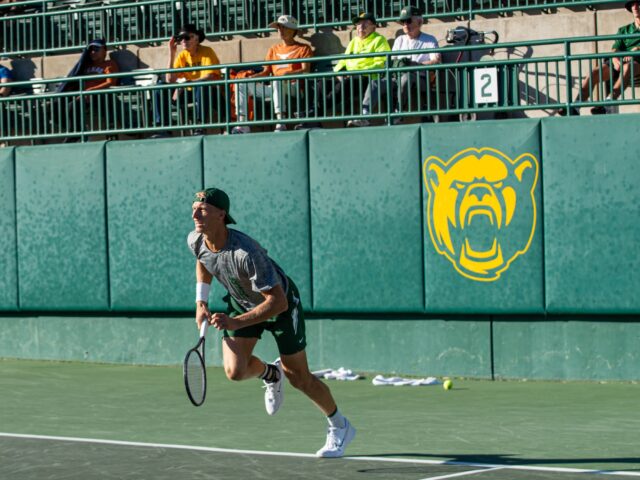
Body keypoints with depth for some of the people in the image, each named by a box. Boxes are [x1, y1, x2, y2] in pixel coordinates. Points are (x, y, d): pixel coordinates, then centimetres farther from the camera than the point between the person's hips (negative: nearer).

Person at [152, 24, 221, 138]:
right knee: (161, 88, -10)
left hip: (209, 92, -5)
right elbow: (169, 80, -5)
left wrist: (186, 83, -33)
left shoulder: (207, 52, -9)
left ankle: (199, 127, -39)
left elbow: (210, 77, -22)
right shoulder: (182, 56, 5)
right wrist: (171, 54, -9)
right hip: (189, 92, 6)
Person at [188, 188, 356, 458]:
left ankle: (339, 428, 28)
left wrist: (235, 322, -43)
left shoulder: (246, 253, -41)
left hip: (280, 304, -5)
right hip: (241, 303, 5)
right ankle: (271, 374, 21)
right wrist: (201, 303, 1)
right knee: (234, 371, -16)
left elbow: (278, 302, -37)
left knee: (299, 378, 3)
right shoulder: (195, 241, -20)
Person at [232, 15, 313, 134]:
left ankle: (280, 123, -51)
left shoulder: (303, 48, 9)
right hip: (274, 88, 6)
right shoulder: (274, 50, 25)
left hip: (293, 87, -6)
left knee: (277, 81, -41)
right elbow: (266, 71, 19)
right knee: (241, 84, -10)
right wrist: (252, 77, -3)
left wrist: (287, 74, -22)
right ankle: (242, 124, -21)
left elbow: (306, 70, -5)